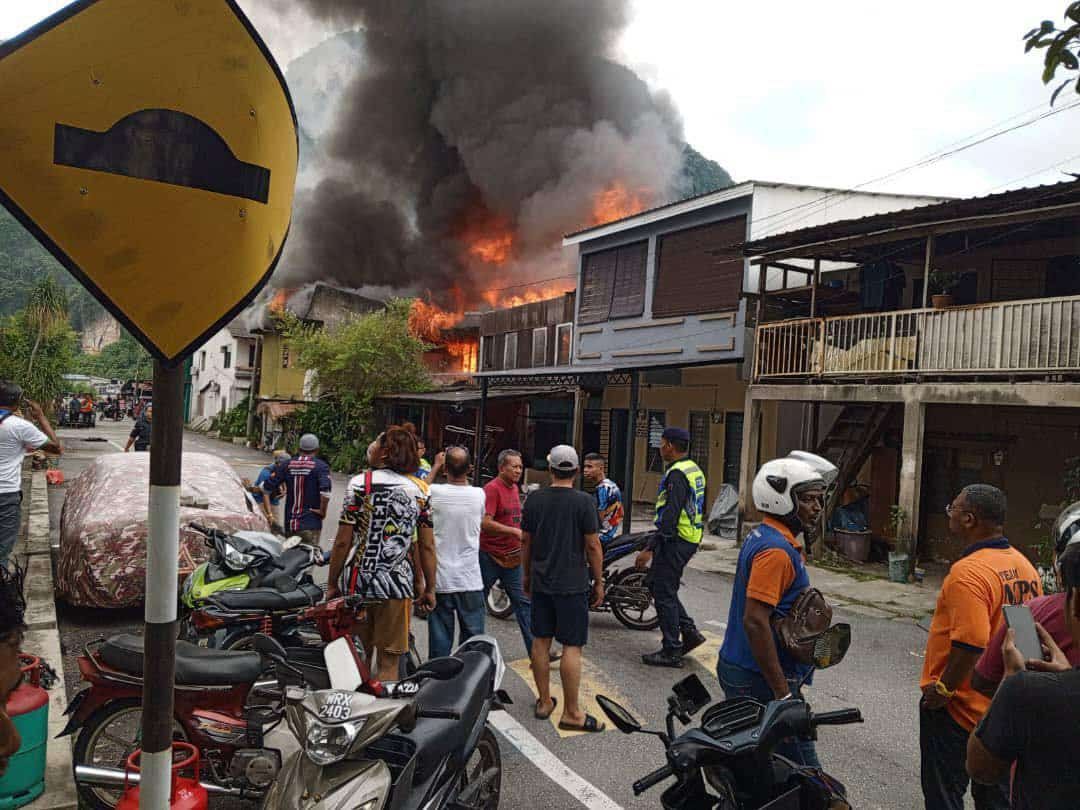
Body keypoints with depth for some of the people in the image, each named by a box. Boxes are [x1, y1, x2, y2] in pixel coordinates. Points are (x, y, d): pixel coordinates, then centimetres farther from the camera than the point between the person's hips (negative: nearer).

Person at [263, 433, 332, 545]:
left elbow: (267, 488, 5)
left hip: (290, 523, 5)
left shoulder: (287, 465, 5)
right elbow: (325, 491, -22)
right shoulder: (321, 466, -7)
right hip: (310, 524, -5)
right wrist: (323, 511, -10)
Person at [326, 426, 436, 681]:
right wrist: (429, 589, 11)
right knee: (389, 663, 8)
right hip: (397, 584, 0)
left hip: (357, 583, 0)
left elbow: (342, 541, -5)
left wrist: (332, 584, 5)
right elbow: (427, 546, 1)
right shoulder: (421, 490, 1)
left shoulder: (360, 483, -5)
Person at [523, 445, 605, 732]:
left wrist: (526, 574, 21)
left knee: (541, 641, 12)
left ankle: (544, 702, 23)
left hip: (540, 582, 5)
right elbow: (593, 546, -10)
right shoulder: (584, 502, -11)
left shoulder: (534, 499, 2)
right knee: (572, 646, -1)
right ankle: (571, 713, 3)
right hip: (572, 585, -4)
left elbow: (525, 540, 8)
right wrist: (599, 582, 1)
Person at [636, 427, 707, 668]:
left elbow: (669, 517, -25)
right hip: (690, 539, 10)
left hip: (675, 541, -10)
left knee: (664, 594, -1)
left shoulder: (677, 474, -19)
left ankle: (671, 652, 8)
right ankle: (689, 631, 19)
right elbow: (700, 510, 20)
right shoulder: (695, 470, 13)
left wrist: (649, 549, -24)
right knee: (655, 583, 19)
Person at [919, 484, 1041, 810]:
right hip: (1002, 708, 8)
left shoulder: (968, 571, -25)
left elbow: (970, 643, -30)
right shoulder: (1024, 566, 3)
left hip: (957, 709, -8)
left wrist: (943, 689, -18)